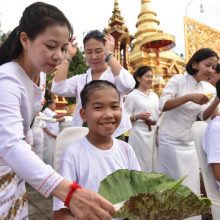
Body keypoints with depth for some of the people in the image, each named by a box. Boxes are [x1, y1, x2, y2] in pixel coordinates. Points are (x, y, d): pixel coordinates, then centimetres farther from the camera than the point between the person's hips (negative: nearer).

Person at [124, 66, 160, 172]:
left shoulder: (154, 95, 14)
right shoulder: (132, 95, -6)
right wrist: (138, 116, -24)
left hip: (154, 133, 6)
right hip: (139, 134, -6)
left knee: (153, 163, 13)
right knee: (141, 165, 0)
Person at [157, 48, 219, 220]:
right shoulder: (178, 80, -12)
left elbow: (203, 116, 2)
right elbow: (162, 105, -19)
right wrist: (189, 97, -30)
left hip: (189, 141, 6)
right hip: (171, 140, -6)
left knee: (192, 184, 13)